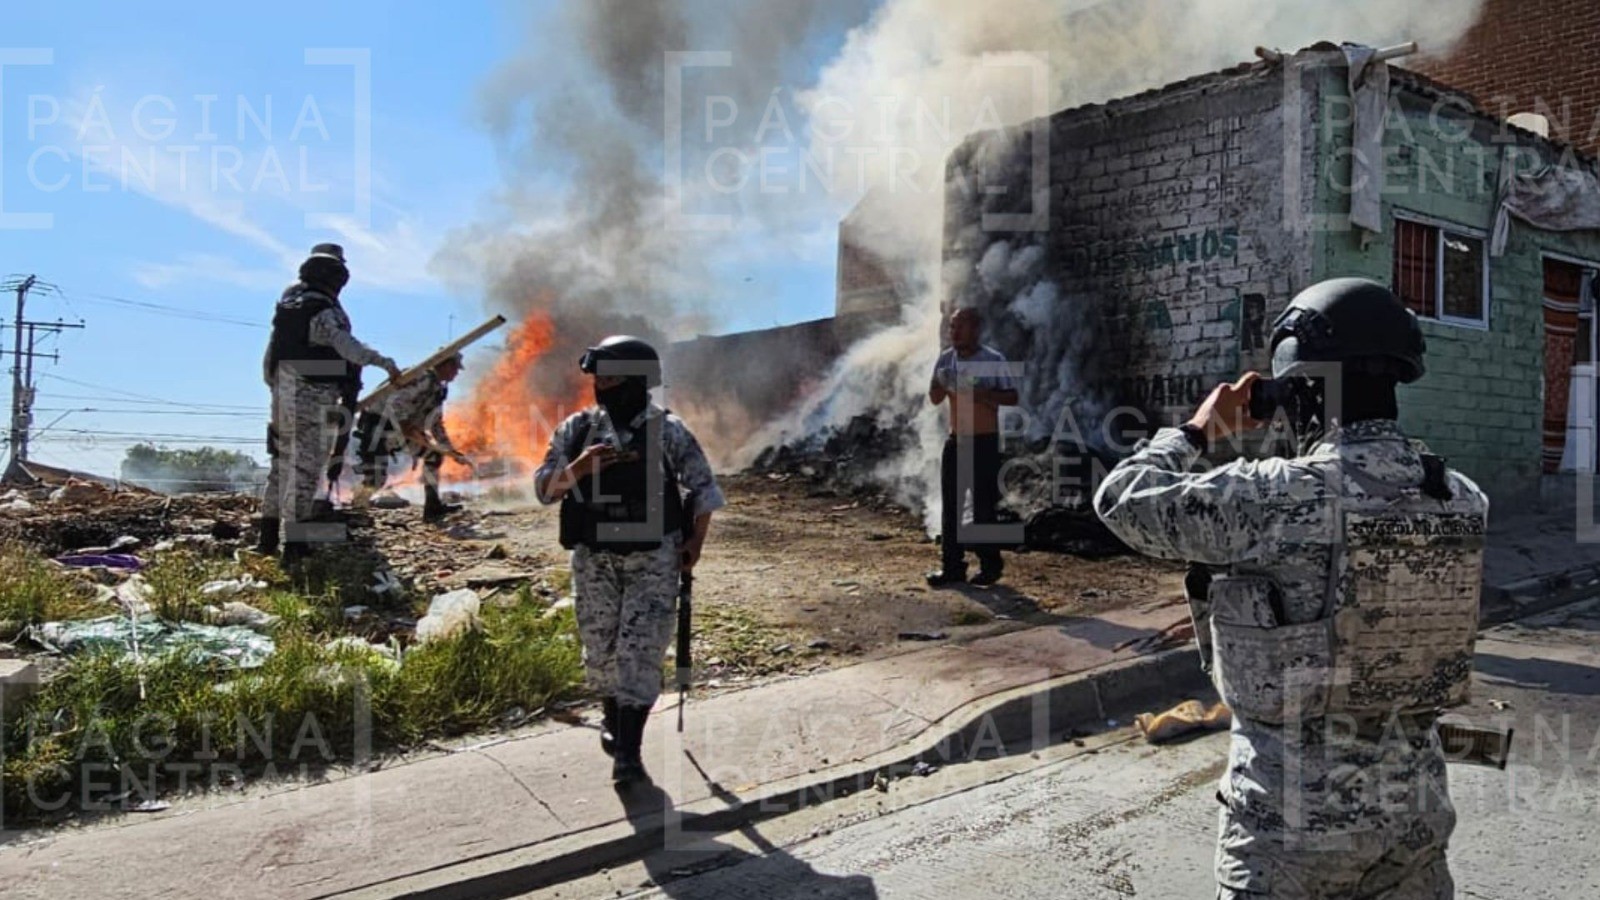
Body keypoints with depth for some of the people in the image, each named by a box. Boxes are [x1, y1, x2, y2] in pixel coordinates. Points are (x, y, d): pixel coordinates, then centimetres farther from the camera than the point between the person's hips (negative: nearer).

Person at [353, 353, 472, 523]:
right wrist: (407, 428, -34)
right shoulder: (425, 379, -17)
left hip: (399, 433, 10)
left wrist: (454, 453, 17)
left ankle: (433, 507, 11)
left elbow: (437, 426, 21)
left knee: (434, 455, 10)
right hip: (379, 430, -10)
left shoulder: (438, 389, 13)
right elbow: (395, 403, -31)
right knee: (375, 480, -19)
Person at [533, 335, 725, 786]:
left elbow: (703, 487, 2)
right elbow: (544, 488, -1)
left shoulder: (668, 431, -6)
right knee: (601, 647, 12)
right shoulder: (577, 428, 0)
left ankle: (628, 750, 1)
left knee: (640, 651, -6)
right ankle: (613, 721, 37)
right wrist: (576, 469, -20)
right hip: (595, 559, 3)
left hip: (653, 560, -3)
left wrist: (696, 538, -7)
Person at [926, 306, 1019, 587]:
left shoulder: (994, 360, -8)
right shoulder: (946, 359, 5)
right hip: (955, 441, 5)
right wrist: (941, 384, -13)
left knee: (983, 506, -2)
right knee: (951, 504, 3)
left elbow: (1011, 397, -8)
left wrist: (980, 393, -23)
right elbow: (934, 399, 8)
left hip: (985, 443, -5)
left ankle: (990, 565, 9)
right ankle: (951, 566, 8)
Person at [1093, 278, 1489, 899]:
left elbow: (1123, 501, -10)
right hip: (1413, 808, 5)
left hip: (1296, 817, -5)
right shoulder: (1464, 502, -4)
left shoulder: (1274, 497, -22)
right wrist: (1321, 451, 15)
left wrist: (1199, 428, 4)